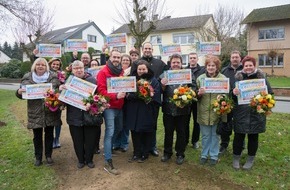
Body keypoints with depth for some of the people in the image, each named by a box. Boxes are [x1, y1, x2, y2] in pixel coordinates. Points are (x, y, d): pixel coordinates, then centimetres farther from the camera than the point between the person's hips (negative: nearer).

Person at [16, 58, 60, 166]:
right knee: (37, 136, 11)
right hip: (35, 113, 0)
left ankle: (48, 156, 31)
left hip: (50, 112, 0)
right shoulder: (27, 78, 1)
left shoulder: (53, 77, -2)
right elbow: (22, 95, 6)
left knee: (49, 134, 13)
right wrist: (19, 92, -17)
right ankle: (38, 157, 28)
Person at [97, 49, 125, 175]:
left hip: (119, 106, 8)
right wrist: (115, 96, -29)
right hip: (109, 106, -8)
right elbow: (101, 90, -18)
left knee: (119, 128, 21)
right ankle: (108, 162, -4)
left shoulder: (121, 71, 11)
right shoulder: (103, 72, -11)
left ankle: (109, 147, 45)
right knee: (110, 132, -10)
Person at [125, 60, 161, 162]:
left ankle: (145, 154, 24)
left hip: (147, 112, -3)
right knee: (135, 133, 8)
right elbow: (127, 94, 2)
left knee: (146, 133, 7)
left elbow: (155, 96, -12)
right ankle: (136, 153, 24)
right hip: (134, 112, 3)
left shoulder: (153, 81, 0)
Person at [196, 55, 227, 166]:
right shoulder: (200, 78, 2)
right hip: (204, 112, 1)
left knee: (215, 135, 13)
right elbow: (195, 95, 6)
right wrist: (199, 93, -15)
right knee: (205, 135, 13)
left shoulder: (223, 78, -3)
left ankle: (214, 156, 30)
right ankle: (204, 155, 30)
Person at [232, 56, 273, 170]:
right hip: (241, 113, -1)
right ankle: (236, 158, 24)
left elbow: (270, 93, 7)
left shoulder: (261, 77, 2)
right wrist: (233, 92, -23)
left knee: (253, 136, 12)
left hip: (256, 113, 1)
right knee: (239, 136, 6)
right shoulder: (238, 77, 0)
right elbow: (232, 93, 0)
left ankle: (250, 159, 29)